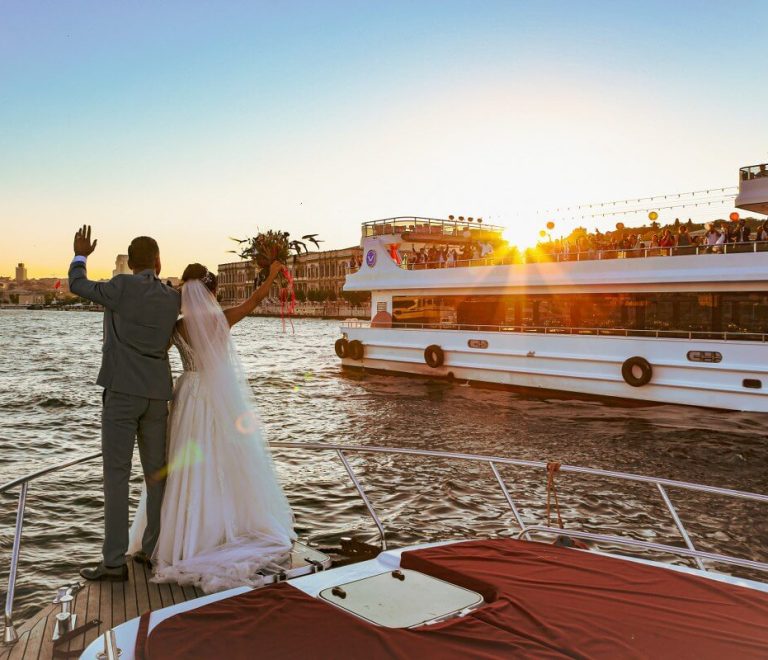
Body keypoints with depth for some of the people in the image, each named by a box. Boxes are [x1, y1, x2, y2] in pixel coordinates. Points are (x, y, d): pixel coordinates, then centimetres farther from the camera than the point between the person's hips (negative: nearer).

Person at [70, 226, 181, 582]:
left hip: (122, 391, -4)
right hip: (157, 394, 5)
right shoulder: (173, 299, 7)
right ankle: (154, 549, 20)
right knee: (156, 471, 14)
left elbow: (78, 287, 10)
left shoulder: (123, 285, -7)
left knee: (116, 474, -2)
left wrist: (80, 255, 28)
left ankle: (115, 562, 0)